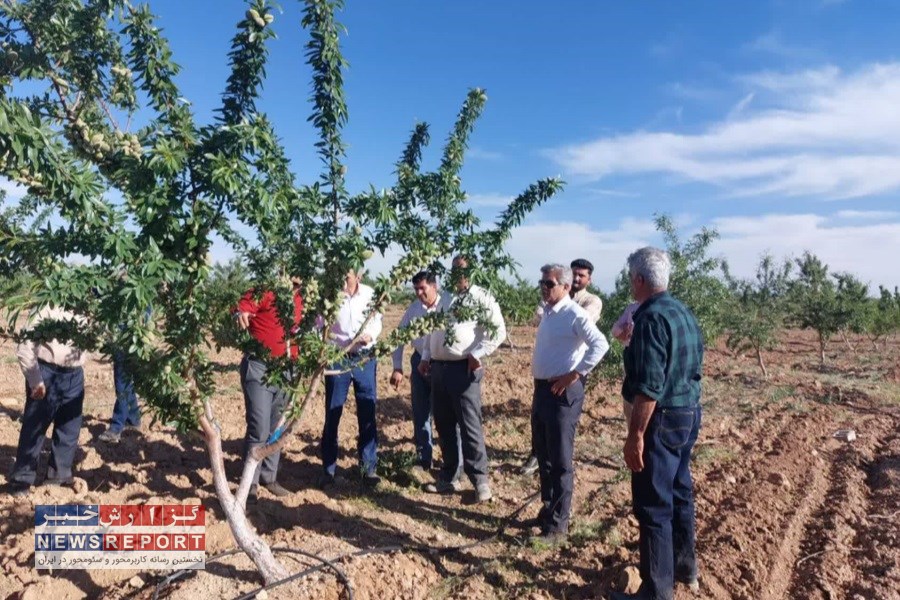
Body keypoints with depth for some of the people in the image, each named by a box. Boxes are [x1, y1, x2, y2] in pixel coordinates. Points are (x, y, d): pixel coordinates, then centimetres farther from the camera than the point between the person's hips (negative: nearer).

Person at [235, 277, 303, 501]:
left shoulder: (300, 299, 9)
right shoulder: (263, 292, -10)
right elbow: (239, 309, -22)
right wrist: (240, 315, -44)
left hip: (286, 370, 6)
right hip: (259, 367, -6)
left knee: (277, 428, 15)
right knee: (259, 429, -5)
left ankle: (269, 477, 30)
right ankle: (250, 482, 10)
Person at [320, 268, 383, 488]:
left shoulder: (369, 294, -3)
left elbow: (376, 321, 7)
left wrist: (370, 335, -14)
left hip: (364, 358, 2)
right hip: (338, 359, -2)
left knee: (367, 415, 7)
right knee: (332, 415, 6)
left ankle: (369, 468, 18)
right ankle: (328, 469, 18)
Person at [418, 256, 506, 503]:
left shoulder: (482, 298, -5)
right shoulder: (445, 297, 17)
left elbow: (499, 330, -11)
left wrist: (477, 354, -17)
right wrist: (425, 356, 16)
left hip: (463, 369, -7)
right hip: (438, 368, 7)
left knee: (470, 427, -4)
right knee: (444, 426, 13)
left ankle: (480, 480, 8)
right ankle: (449, 477, 25)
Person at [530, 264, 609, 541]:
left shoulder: (575, 315, -16)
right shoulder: (547, 312, 12)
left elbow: (600, 345, -27)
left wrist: (575, 374, -23)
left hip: (562, 392, -9)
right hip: (542, 389, 9)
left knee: (560, 460, 0)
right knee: (543, 455, 18)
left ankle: (558, 524, 11)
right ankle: (547, 509, 34)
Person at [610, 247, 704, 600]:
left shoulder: (651, 318, -21)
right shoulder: (684, 313, 9)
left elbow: (648, 387, -25)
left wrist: (635, 435, -21)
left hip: (662, 420, -10)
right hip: (689, 415, 10)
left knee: (653, 505, 1)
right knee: (680, 494, 22)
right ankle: (685, 568, 37)